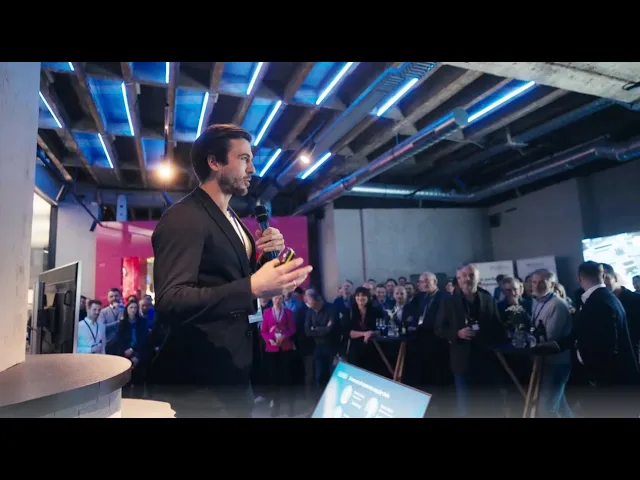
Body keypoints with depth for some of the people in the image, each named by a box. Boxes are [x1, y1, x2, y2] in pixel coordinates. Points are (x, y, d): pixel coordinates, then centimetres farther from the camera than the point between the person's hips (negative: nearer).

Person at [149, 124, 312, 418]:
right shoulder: (183, 218, -17)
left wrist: (262, 255, -2)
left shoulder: (230, 218, 12)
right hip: (202, 375, -9)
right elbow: (169, 303, -27)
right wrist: (253, 287, -38)